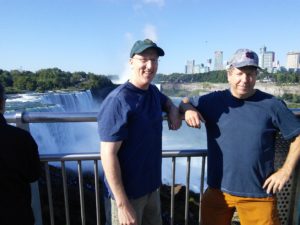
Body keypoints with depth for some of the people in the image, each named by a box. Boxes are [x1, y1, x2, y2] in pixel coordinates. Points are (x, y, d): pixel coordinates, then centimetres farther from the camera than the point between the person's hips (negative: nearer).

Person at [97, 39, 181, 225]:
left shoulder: (153, 91, 1)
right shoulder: (118, 101, -23)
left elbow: (166, 101, 25)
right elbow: (108, 155, -23)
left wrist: (174, 111, 1)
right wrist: (122, 204, -21)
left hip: (152, 185, 8)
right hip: (128, 190, -7)